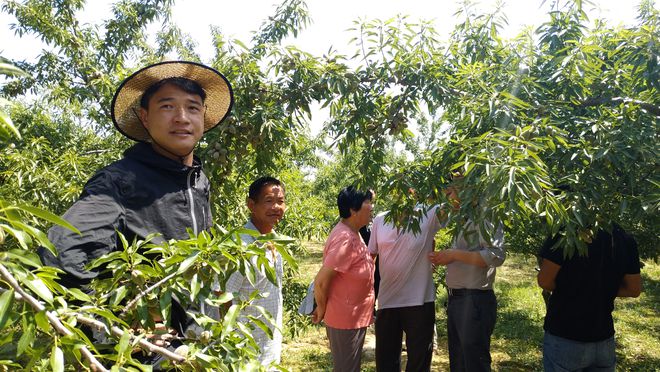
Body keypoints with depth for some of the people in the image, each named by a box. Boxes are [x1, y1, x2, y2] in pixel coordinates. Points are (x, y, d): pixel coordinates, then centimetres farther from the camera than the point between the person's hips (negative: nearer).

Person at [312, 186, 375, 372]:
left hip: (354, 317, 9)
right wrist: (322, 310, -11)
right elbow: (321, 281, -27)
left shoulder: (352, 234, 6)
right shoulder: (345, 239, -25)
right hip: (346, 320, -9)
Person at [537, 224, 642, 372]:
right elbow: (634, 289, 7)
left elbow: (544, 281, -18)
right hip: (604, 338, 5)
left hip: (564, 337, -4)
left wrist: (568, 288, 1)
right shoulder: (625, 238, -1)